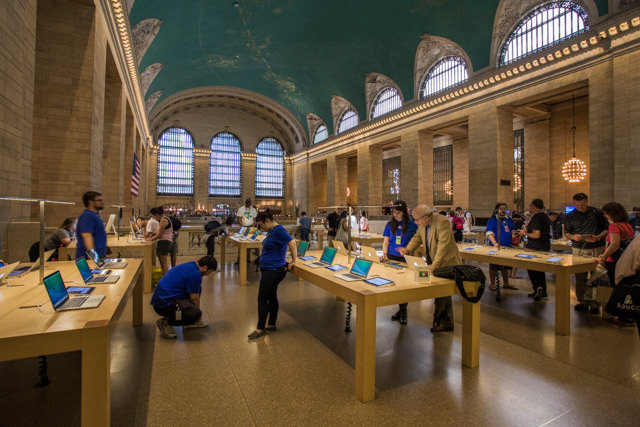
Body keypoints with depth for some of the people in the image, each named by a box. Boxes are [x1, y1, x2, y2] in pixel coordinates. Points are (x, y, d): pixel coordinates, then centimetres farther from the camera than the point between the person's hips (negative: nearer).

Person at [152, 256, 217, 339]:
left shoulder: (190, 266, 13)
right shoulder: (195, 274, -17)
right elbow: (194, 299, -8)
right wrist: (199, 316, 11)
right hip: (164, 304, -10)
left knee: (197, 289, 14)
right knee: (195, 314, -25)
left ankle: (192, 321, 17)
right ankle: (166, 322, -4)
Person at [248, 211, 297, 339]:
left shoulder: (278, 230, -20)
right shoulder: (272, 230, 10)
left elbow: (292, 243, -25)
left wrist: (294, 261, -19)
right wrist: (283, 259, 14)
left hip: (273, 271, -10)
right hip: (269, 269, 10)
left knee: (262, 298, -1)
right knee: (271, 297, 17)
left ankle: (260, 329, 12)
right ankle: (271, 324, 29)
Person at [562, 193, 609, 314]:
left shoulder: (597, 213, 4)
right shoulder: (569, 216, 6)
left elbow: (606, 229, 5)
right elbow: (566, 233, 10)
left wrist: (598, 237, -12)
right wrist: (573, 237, -11)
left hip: (597, 249, -1)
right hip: (578, 249, 1)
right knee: (580, 277, 3)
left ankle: (595, 304, 9)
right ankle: (582, 302, 14)